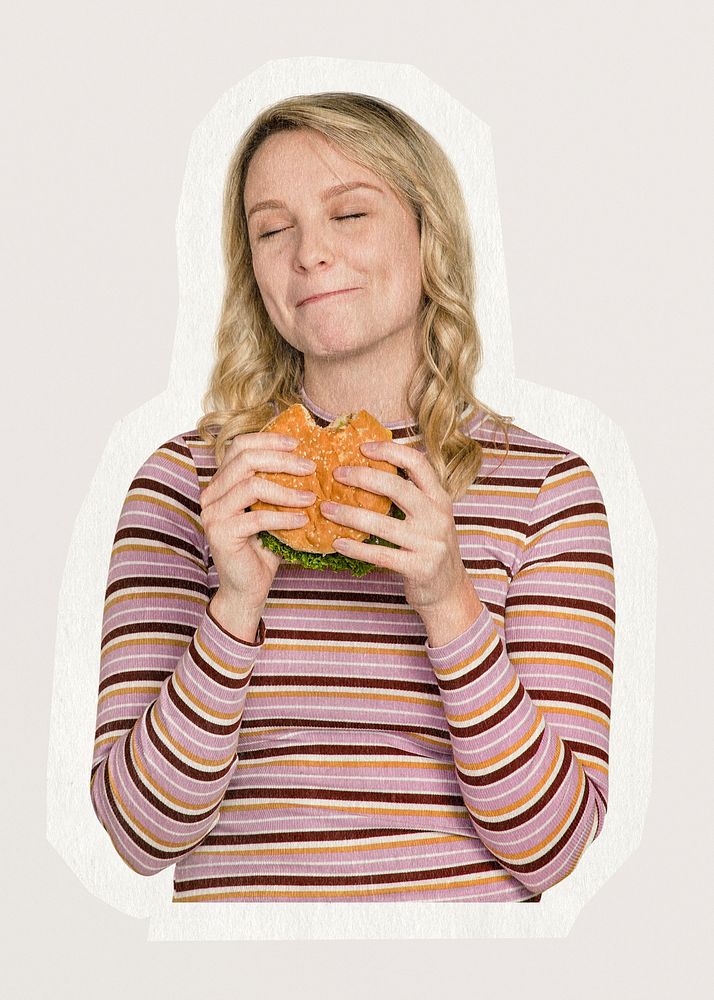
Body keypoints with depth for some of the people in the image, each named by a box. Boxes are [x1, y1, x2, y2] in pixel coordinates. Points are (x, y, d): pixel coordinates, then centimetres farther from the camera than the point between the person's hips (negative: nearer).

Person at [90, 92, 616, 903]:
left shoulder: (546, 486, 0)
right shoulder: (184, 480, 1)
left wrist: (449, 604, -16)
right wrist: (237, 606, -16)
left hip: (471, 901, 0)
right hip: (237, 898, 0)